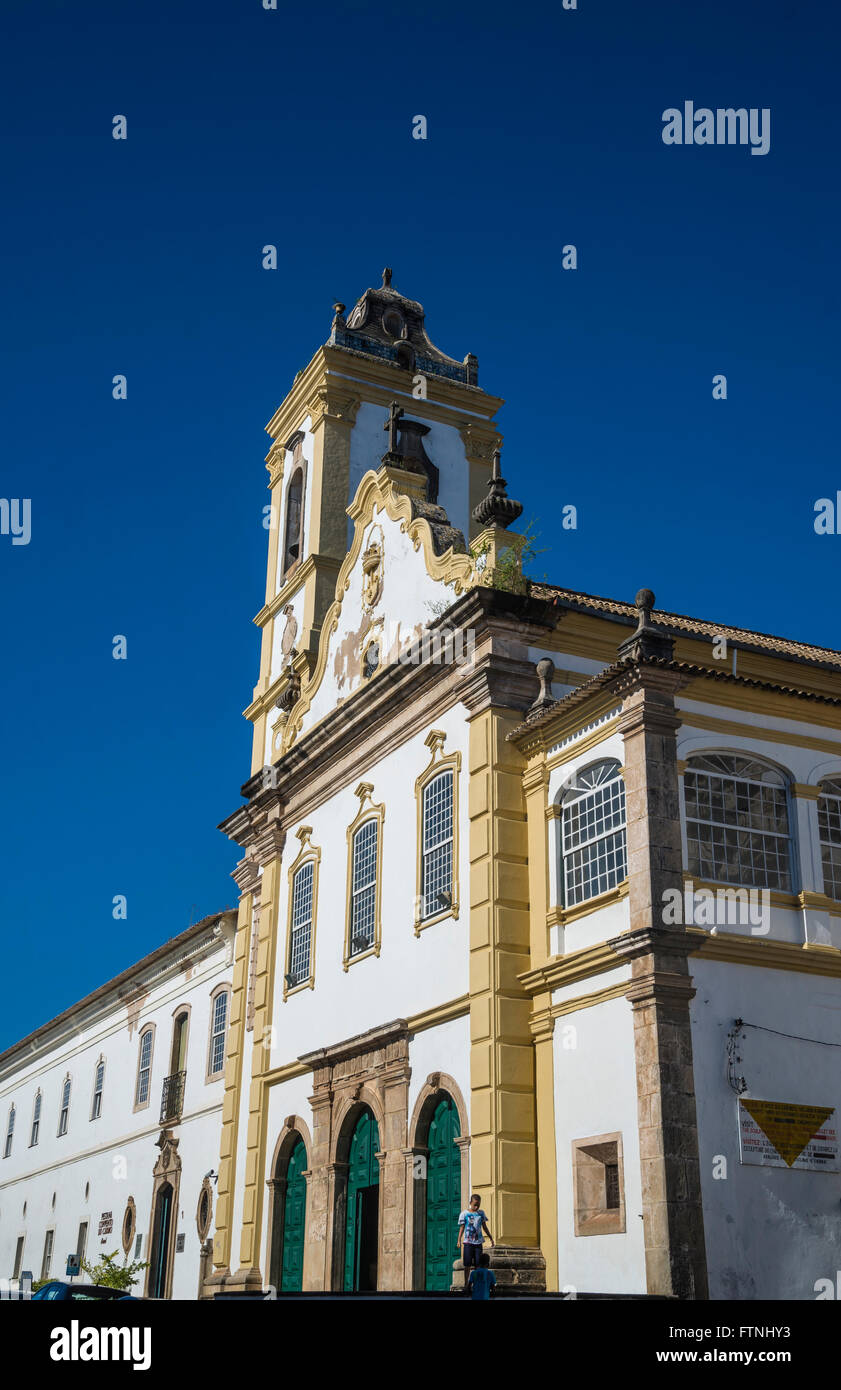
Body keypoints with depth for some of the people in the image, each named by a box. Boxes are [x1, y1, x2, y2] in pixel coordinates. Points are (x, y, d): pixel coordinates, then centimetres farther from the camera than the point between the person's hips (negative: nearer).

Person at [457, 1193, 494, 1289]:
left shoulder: (481, 1213, 8)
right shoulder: (464, 1214, -2)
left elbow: (484, 1227, 17)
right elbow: (461, 1228, -2)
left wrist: (491, 1238, 15)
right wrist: (459, 1240, -11)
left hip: (478, 1242, 3)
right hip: (468, 1242, -3)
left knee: (477, 1264, 2)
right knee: (467, 1265, -1)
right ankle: (466, 1284, 6)